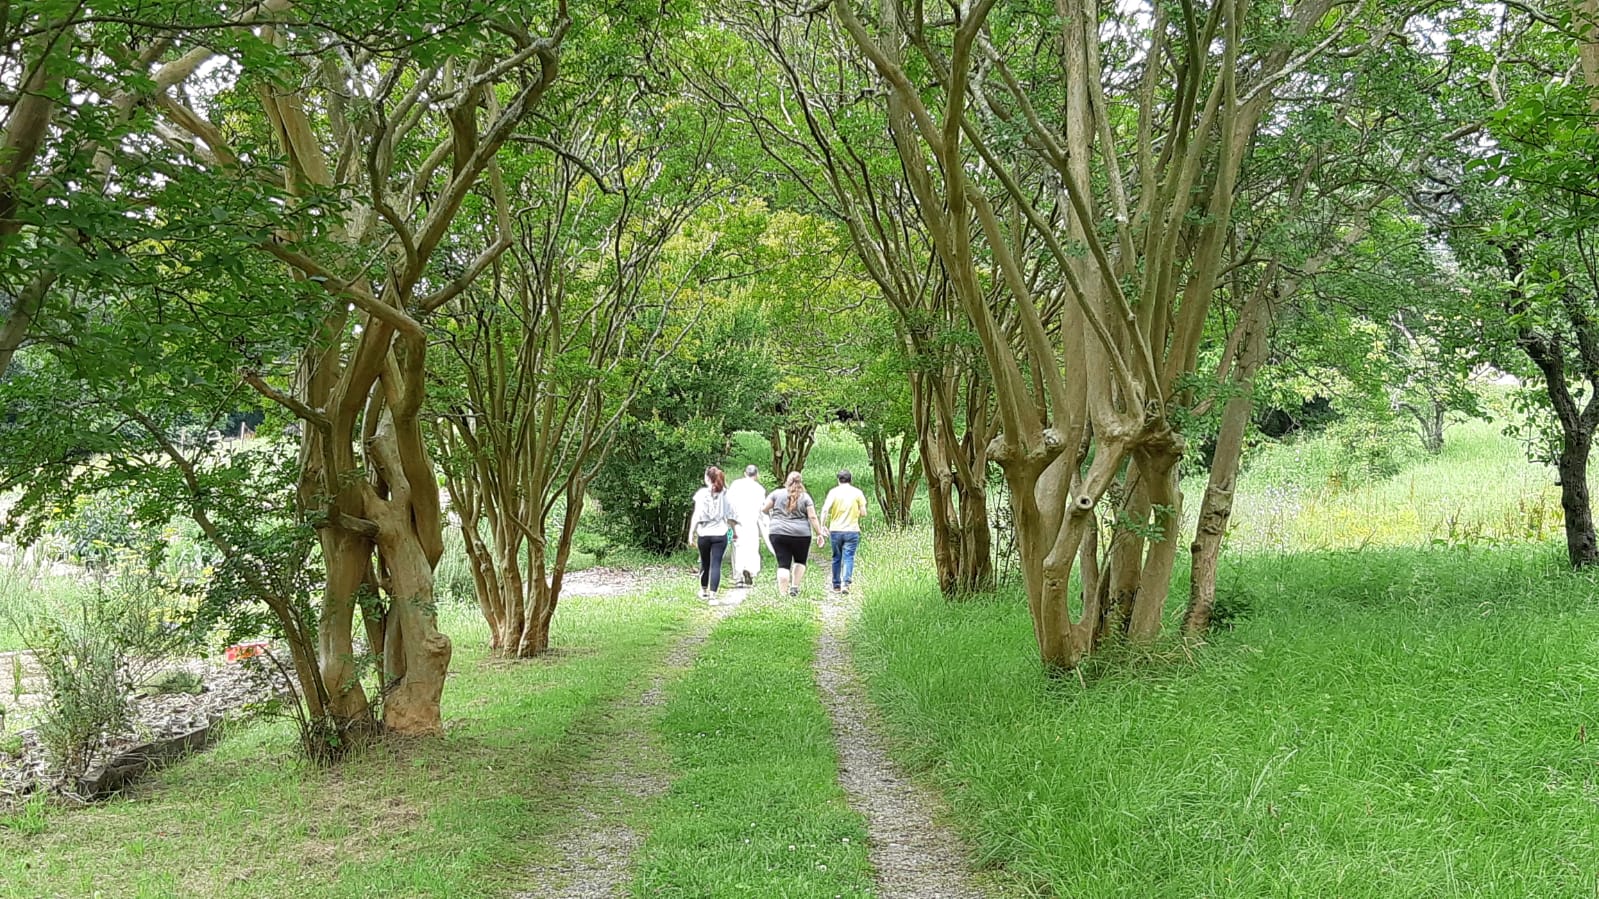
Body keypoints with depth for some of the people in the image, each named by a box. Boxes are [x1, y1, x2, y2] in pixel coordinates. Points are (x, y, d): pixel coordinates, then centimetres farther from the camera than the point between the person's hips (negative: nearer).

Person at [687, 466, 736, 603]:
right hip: (720, 534, 0)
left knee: (705, 564, 16)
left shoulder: (702, 493, -5)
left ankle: (704, 591, 33)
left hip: (704, 534, 0)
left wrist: (691, 534, -4)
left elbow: (697, 516, -7)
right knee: (716, 565, -2)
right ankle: (713, 596, -11)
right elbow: (730, 515, 4)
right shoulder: (725, 494, 0)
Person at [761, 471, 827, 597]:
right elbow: (812, 517, -3)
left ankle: (782, 592, -5)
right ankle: (794, 587, 10)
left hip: (778, 533, 1)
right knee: (800, 561, 20)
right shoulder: (805, 497, 1)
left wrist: (770, 513, 24)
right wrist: (819, 534, 2)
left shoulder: (777, 493, 4)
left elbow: (764, 509, 4)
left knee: (783, 564, 2)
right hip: (801, 534, -1)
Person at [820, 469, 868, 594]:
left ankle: (836, 586, 18)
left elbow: (825, 510, -11)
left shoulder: (833, 492, 0)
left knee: (836, 558, 12)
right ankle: (845, 583, -18)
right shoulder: (857, 492, 0)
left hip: (835, 530, 1)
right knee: (848, 558, -1)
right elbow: (863, 513, 0)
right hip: (852, 531, -1)